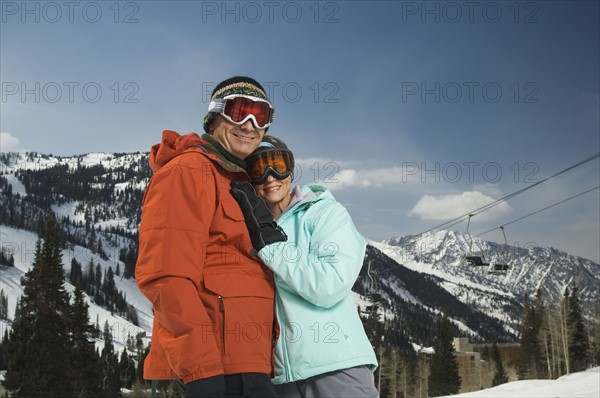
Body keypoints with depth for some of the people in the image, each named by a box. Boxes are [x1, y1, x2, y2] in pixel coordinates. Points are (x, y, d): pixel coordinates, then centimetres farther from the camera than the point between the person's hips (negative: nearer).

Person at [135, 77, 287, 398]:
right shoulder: (188, 170, -7)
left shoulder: (240, 180, 21)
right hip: (213, 366, -9)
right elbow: (166, 276, -17)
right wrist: (202, 369, -21)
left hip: (246, 362, 9)